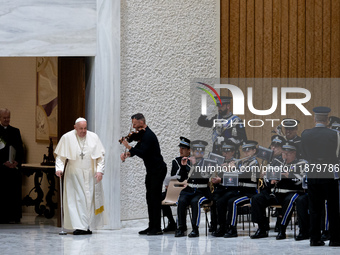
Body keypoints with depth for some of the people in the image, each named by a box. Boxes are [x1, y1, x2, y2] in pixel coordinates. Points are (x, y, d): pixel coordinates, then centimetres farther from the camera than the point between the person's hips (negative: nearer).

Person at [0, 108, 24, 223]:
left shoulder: (15, 131, 14)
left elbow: (20, 149, 11)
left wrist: (17, 161, -5)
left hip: (14, 166, 3)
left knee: (15, 192, 1)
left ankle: (14, 216, 5)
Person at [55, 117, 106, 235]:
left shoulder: (94, 137, 3)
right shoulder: (67, 138, -1)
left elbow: (100, 156, 5)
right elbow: (60, 156, 2)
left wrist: (100, 170, -6)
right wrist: (59, 168, -13)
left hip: (90, 175, 2)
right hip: (74, 175, -2)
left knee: (89, 200, 1)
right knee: (76, 200, -8)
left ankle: (87, 226, 8)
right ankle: (79, 226, -11)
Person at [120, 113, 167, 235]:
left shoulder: (148, 136, -19)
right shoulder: (143, 135, 14)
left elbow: (142, 153, -26)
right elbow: (138, 149, 14)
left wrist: (128, 147, -22)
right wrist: (127, 154, -5)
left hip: (158, 170, -10)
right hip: (151, 170, 10)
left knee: (155, 198, -11)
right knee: (150, 198, 10)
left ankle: (157, 228, -11)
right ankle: (151, 226, 14)